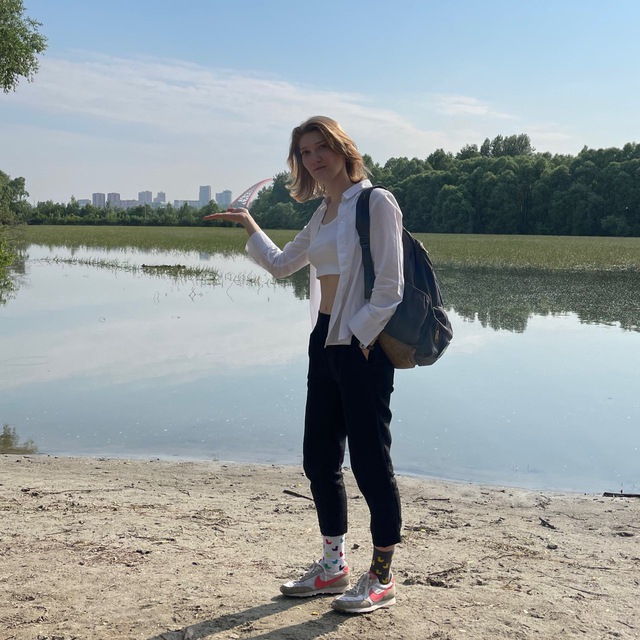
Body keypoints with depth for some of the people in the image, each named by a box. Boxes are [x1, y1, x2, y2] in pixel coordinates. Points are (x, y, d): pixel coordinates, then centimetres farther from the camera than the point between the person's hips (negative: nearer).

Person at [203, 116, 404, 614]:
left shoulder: (376, 202, -8)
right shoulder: (321, 215, 15)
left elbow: (389, 288, -15)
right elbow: (281, 265, 31)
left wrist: (360, 338, -15)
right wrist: (250, 227, 29)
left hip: (364, 346, -8)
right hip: (325, 343, 8)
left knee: (370, 461, -1)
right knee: (319, 459, 12)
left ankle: (382, 579, 14)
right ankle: (334, 567, 27)